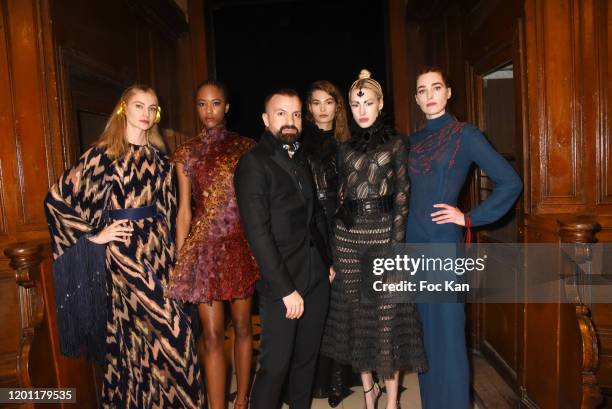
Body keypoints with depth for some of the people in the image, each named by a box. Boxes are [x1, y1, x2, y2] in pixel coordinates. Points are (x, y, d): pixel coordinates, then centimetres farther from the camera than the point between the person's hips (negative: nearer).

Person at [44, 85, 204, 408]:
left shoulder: (159, 158, 10)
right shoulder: (103, 154, -4)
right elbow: (56, 199, -4)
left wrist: (169, 252, 12)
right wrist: (93, 235, -7)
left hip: (158, 250, 5)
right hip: (122, 252, -4)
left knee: (154, 333, 9)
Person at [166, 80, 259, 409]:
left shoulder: (246, 147, 5)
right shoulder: (186, 153, 7)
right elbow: (184, 212, 6)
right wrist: (179, 261, 3)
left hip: (241, 244, 0)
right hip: (204, 248, 0)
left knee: (242, 325, 11)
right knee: (212, 334, 2)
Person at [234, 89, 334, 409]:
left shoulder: (302, 160, 13)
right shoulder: (253, 163, -8)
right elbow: (257, 232, -15)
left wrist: (327, 262, 10)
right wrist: (285, 289, -16)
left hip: (317, 280, 6)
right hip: (281, 285, -6)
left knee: (307, 359, 16)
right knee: (275, 367, 4)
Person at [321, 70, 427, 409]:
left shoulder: (395, 145, 2)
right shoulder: (345, 149, 11)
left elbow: (401, 199, -3)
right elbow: (340, 199, 10)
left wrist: (396, 246, -11)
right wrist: (335, 247, 6)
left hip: (383, 233, -3)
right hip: (348, 236, 4)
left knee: (387, 316, 2)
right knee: (355, 313, 10)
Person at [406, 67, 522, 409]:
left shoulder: (465, 134, -5)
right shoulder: (414, 141, 12)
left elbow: (510, 182, -10)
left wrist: (470, 218, -9)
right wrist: (405, 235, 9)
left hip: (443, 242, -6)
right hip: (414, 240, 6)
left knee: (447, 329, 1)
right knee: (425, 327, 15)